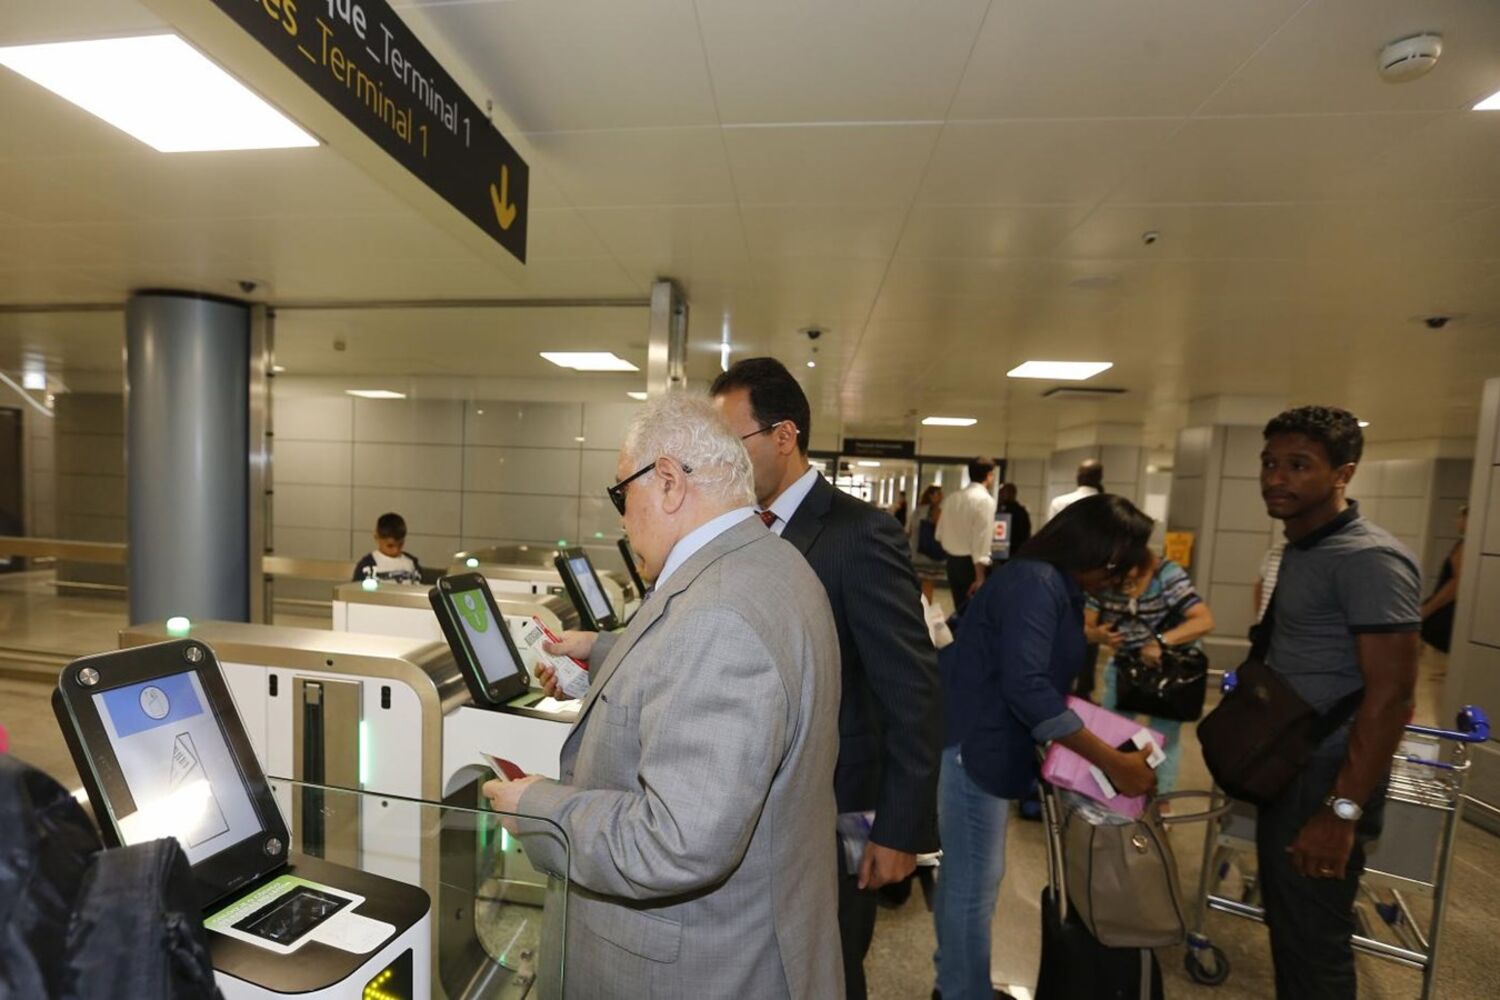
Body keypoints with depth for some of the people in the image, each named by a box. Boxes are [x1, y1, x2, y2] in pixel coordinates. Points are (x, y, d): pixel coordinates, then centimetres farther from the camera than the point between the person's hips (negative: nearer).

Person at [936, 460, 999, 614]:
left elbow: (940, 535, 13)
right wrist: (980, 577, -20)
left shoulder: (952, 498, 8)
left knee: (961, 611, 16)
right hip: (972, 563, -7)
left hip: (952, 561, 7)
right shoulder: (985, 499, -13)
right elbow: (981, 539, -20)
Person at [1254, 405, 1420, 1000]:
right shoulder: (1300, 549, 8)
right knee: (1285, 922, 22)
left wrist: (1342, 810, -23)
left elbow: (1391, 693, -23)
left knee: (1312, 945, 6)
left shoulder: (1368, 559, -19)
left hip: (1324, 780, -8)